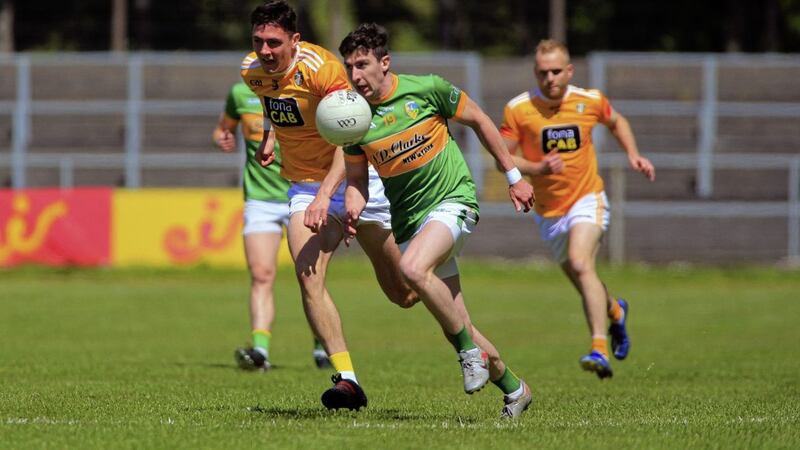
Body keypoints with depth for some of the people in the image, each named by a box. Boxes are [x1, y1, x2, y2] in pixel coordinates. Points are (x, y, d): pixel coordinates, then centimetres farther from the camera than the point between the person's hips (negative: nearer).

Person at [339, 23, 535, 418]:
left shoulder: (426, 89, -10)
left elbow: (478, 121, 4)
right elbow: (357, 180, 8)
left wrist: (514, 177, 7)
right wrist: (353, 210, -15)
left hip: (452, 200, -5)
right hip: (408, 219, 5)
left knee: (413, 268, -33)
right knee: (456, 326, 4)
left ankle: (469, 351, -16)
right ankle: (513, 389, 25)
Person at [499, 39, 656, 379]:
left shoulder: (589, 101, -6)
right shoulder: (518, 109, -11)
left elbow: (615, 122, 17)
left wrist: (633, 154, 2)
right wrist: (536, 169, -26)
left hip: (587, 199, -2)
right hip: (548, 211, 2)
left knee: (580, 264, -27)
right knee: (583, 283, 13)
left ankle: (600, 350, -34)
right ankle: (615, 311, 49)